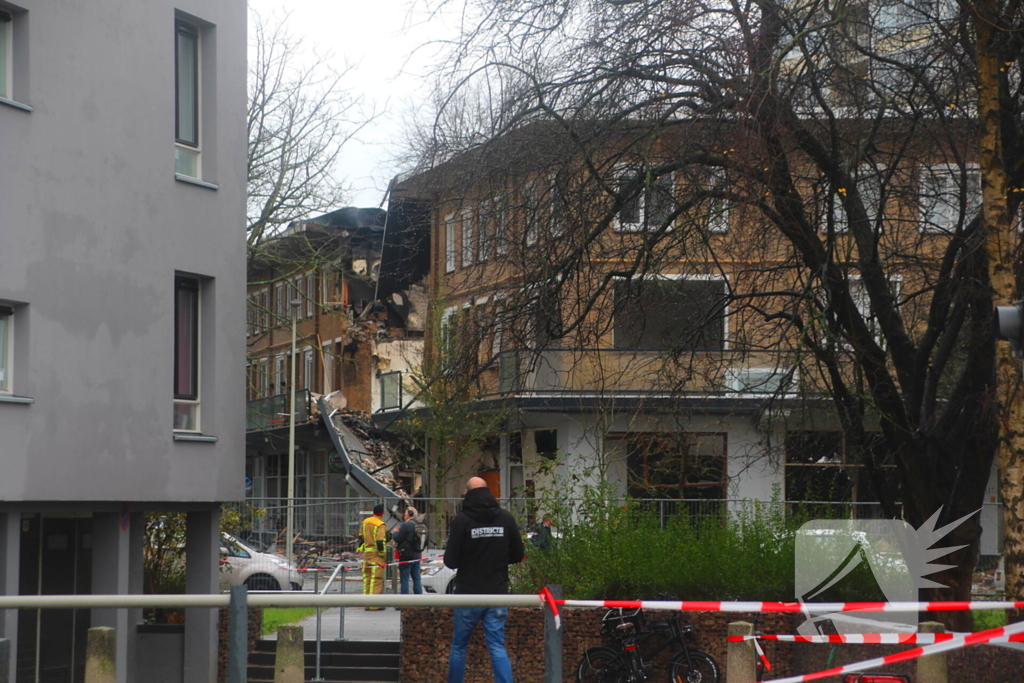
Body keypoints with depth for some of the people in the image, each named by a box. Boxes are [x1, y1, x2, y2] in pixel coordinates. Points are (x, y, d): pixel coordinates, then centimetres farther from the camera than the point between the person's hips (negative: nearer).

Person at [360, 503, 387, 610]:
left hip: (366, 552, 7)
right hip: (376, 553, -7)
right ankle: (374, 605, -8)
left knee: (367, 578, 13)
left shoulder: (365, 522, 10)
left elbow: (361, 536, 19)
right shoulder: (380, 525, -14)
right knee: (376, 579, -5)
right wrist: (383, 555, -13)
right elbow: (380, 541, -20)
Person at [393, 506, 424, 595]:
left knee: (404, 579, -2)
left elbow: (397, 539, -17)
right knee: (417, 579, 11)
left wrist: (395, 532, 7)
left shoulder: (406, 525, -16)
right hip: (416, 555, 7)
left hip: (406, 556, -7)